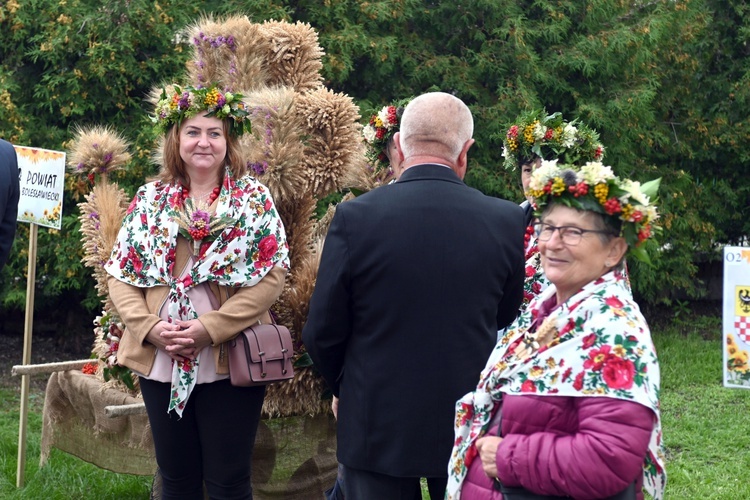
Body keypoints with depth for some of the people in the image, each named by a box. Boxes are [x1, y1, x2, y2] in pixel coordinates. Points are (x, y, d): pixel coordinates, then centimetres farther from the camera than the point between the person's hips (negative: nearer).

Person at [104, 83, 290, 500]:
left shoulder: (254, 198, 1)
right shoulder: (150, 199, 8)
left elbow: (272, 275, -7)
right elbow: (120, 275, 7)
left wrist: (210, 328, -15)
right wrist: (150, 327, -11)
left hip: (230, 361, -3)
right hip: (160, 362, 3)